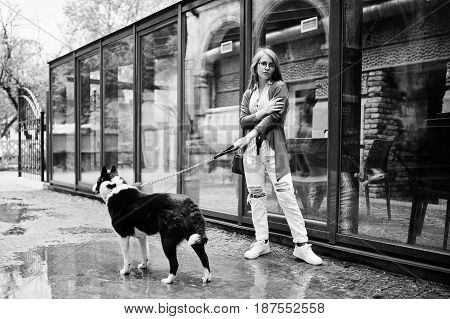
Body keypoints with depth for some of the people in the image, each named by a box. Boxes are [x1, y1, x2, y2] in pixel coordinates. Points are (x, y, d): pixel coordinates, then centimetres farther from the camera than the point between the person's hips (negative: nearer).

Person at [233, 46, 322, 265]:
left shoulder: (279, 87, 5)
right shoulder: (248, 94, 17)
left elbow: (274, 116, -9)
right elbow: (243, 121, 5)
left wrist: (250, 135, -17)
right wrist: (262, 112, -13)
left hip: (273, 147, -4)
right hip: (251, 149, 5)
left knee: (286, 195, -8)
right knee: (256, 196, 6)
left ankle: (302, 245, -2)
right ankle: (261, 242, 16)